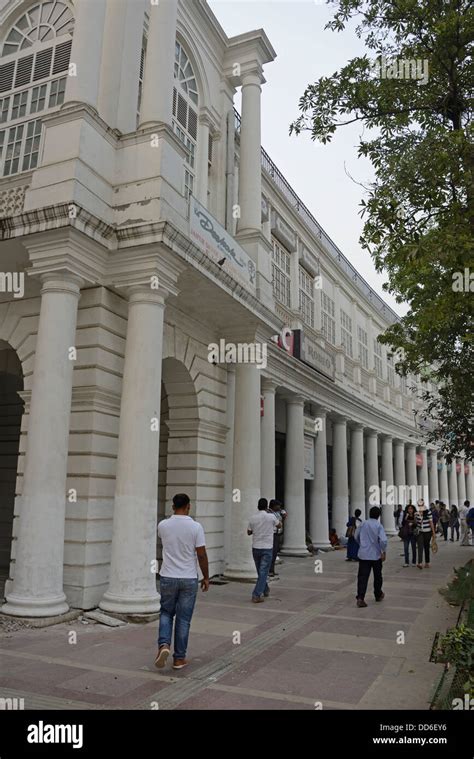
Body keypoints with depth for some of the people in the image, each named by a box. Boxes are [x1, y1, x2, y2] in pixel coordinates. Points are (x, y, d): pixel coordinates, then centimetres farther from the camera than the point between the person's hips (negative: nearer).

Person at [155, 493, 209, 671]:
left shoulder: (163, 525, -5)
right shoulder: (196, 527, -12)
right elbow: (201, 555, -8)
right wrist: (206, 577, 4)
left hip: (168, 577, 1)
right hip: (189, 579, -1)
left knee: (166, 613, 18)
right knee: (183, 619, 10)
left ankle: (163, 645, -2)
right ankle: (179, 658, 16)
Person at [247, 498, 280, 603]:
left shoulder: (252, 518, -3)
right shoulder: (271, 517, -9)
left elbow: (249, 532, 10)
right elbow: (279, 524, 12)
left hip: (255, 548, 3)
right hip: (267, 548, -3)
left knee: (261, 572, 19)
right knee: (263, 572, -2)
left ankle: (265, 590, 34)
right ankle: (256, 595, -10)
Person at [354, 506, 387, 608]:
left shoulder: (363, 524, 3)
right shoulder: (378, 526, -9)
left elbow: (356, 536, 14)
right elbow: (383, 540, -20)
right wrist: (383, 552, -7)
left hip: (363, 554, 2)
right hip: (376, 555, -2)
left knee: (362, 577, -1)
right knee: (377, 576, 18)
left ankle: (360, 598, -13)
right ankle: (378, 595, 34)